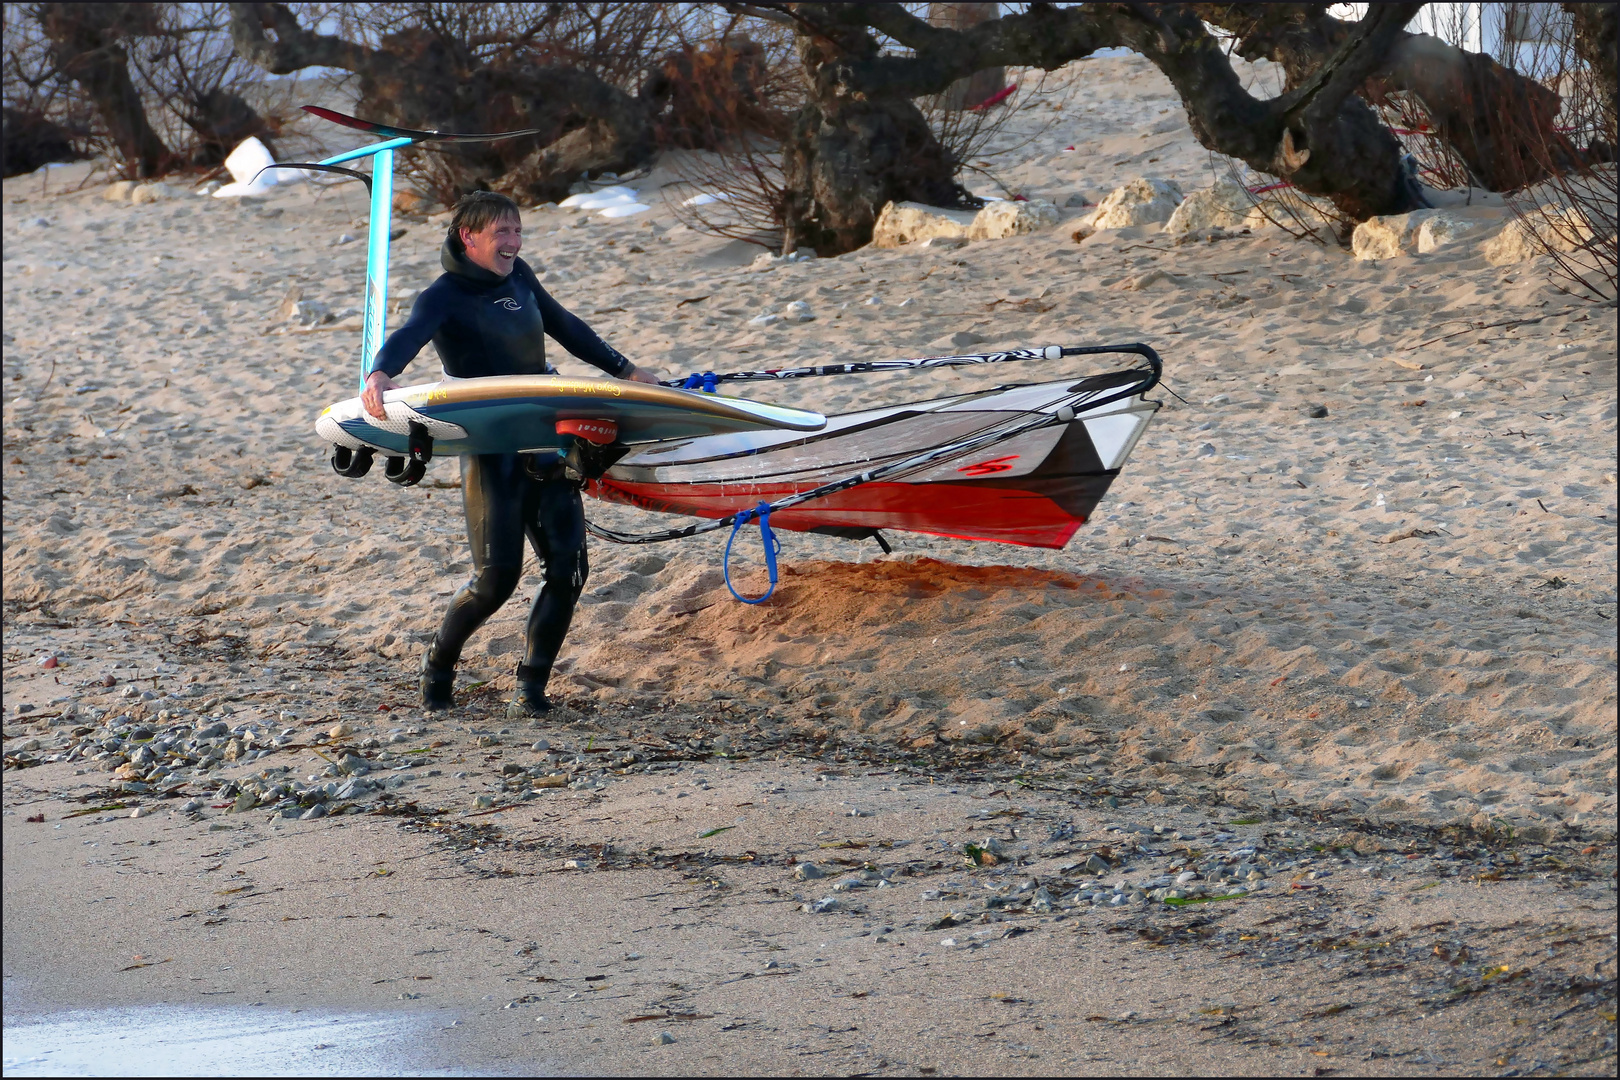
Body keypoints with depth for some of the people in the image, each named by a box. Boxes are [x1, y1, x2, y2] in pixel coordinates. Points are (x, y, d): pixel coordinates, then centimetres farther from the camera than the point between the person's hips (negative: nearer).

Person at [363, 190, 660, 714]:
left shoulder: (518, 277, 13)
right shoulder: (445, 296, -8)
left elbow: (565, 327, 29)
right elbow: (409, 336, -28)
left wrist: (625, 369, 37)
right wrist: (380, 373, -50)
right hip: (490, 450, -6)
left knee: (569, 567, -3)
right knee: (497, 575, -13)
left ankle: (533, 681, 12)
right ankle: (438, 665, 12)